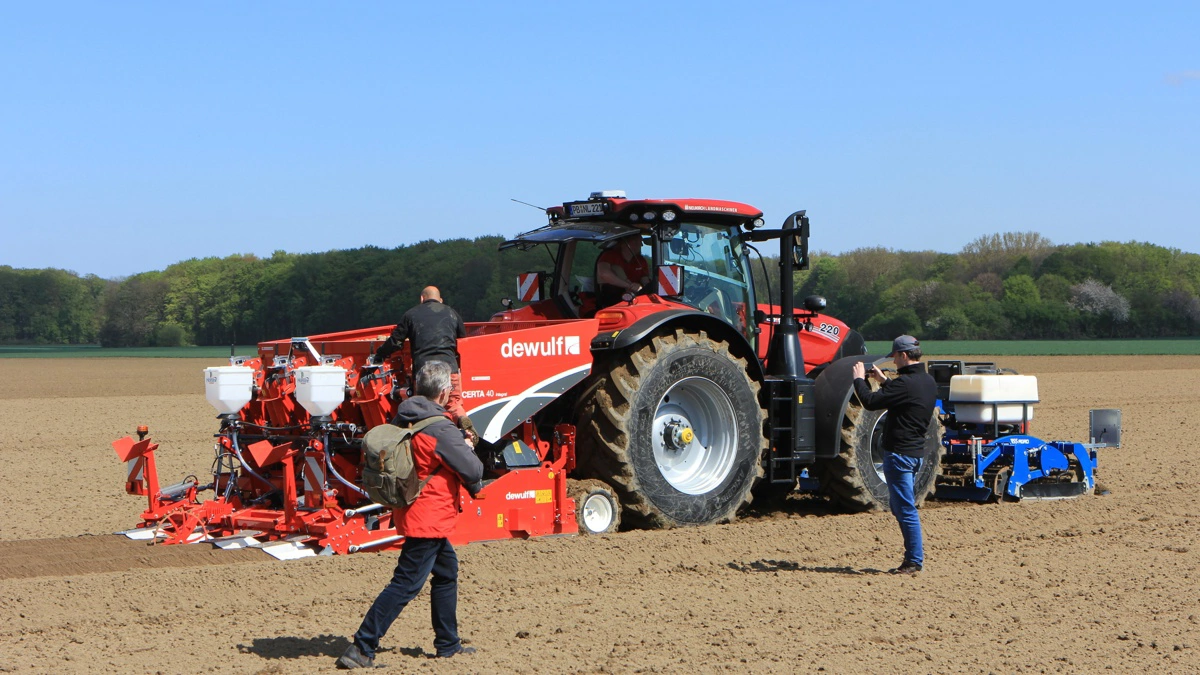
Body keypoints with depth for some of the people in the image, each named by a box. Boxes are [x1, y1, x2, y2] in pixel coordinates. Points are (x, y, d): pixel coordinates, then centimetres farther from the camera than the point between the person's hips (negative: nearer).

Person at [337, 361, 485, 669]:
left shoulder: (402, 420, 5)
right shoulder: (441, 430, -19)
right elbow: (473, 471, -16)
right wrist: (466, 448, 8)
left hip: (409, 511, 10)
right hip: (430, 519, -9)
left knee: (446, 569, 23)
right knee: (406, 584, -8)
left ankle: (448, 644, 30)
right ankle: (361, 649, -10)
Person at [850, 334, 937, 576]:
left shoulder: (905, 383, -22)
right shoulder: (928, 382, 8)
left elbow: (871, 402, -22)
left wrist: (859, 379, -7)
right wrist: (883, 380, 23)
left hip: (899, 453, -10)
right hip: (916, 450, 10)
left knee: (905, 508, -3)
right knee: (899, 504, 21)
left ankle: (914, 561, 1)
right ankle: (915, 547, 23)